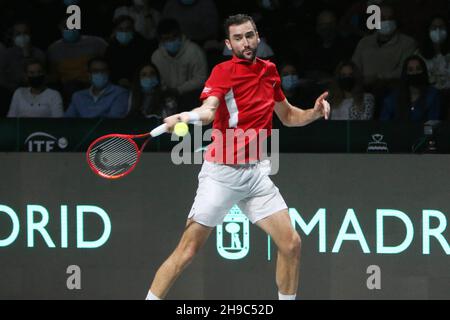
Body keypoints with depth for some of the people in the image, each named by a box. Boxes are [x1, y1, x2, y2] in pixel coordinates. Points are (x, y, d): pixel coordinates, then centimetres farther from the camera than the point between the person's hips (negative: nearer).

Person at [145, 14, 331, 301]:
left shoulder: (270, 71, 10)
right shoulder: (224, 71, -8)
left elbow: (288, 116, 25)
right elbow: (209, 109, -27)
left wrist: (314, 112, 5)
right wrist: (186, 117, -49)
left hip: (257, 173, 5)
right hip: (222, 172, -5)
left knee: (291, 243, -2)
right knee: (188, 250, -8)